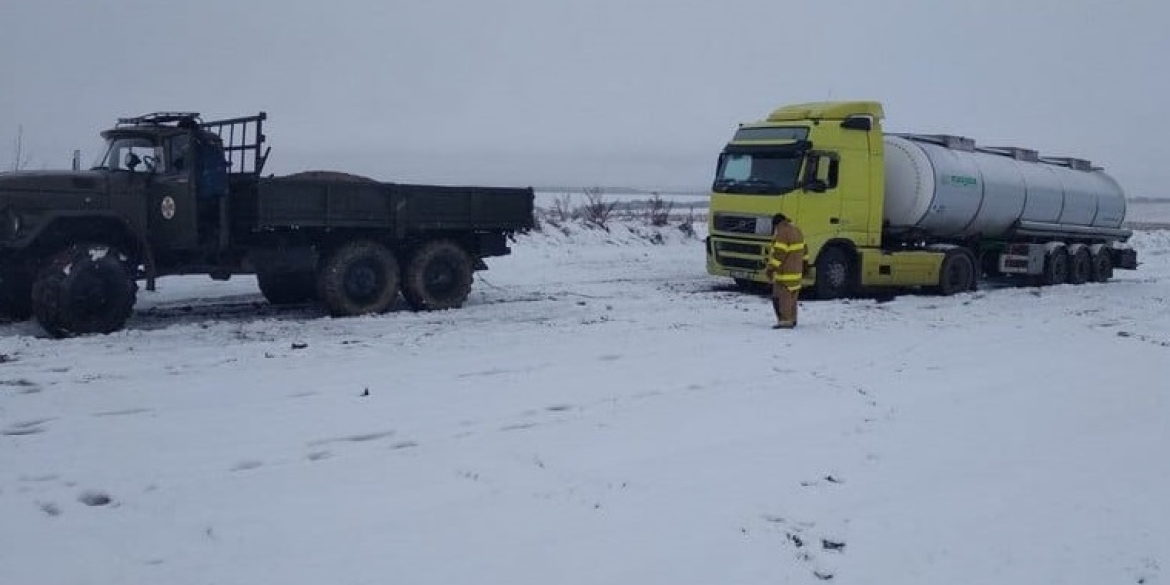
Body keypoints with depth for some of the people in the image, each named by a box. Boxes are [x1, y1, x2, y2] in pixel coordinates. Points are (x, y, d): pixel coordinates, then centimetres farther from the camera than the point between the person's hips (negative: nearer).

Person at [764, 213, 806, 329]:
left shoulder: (782, 233, -17)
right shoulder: (796, 230, 13)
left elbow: (779, 253, -22)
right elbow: (803, 249, 20)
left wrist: (770, 268, -18)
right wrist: (804, 265, 28)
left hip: (785, 272, -10)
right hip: (796, 271, 10)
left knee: (782, 296, -9)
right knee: (791, 296, 16)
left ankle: (785, 320, -13)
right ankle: (792, 319, 22)